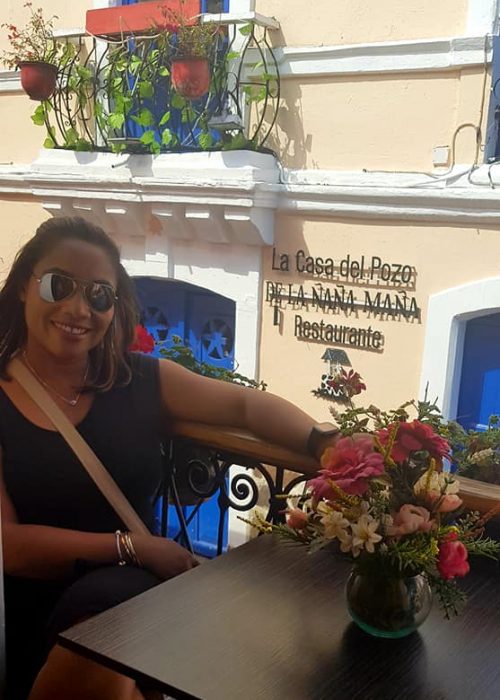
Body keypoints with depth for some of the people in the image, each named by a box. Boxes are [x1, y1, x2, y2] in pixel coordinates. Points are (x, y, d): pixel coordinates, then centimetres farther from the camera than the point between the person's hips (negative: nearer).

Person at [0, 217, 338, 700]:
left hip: (124, 593, 2)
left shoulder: (139, 381, 5)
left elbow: (247, 405, -3)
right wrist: (132, 547, -16)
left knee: (105, 604, -31)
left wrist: (328, 447, -22)